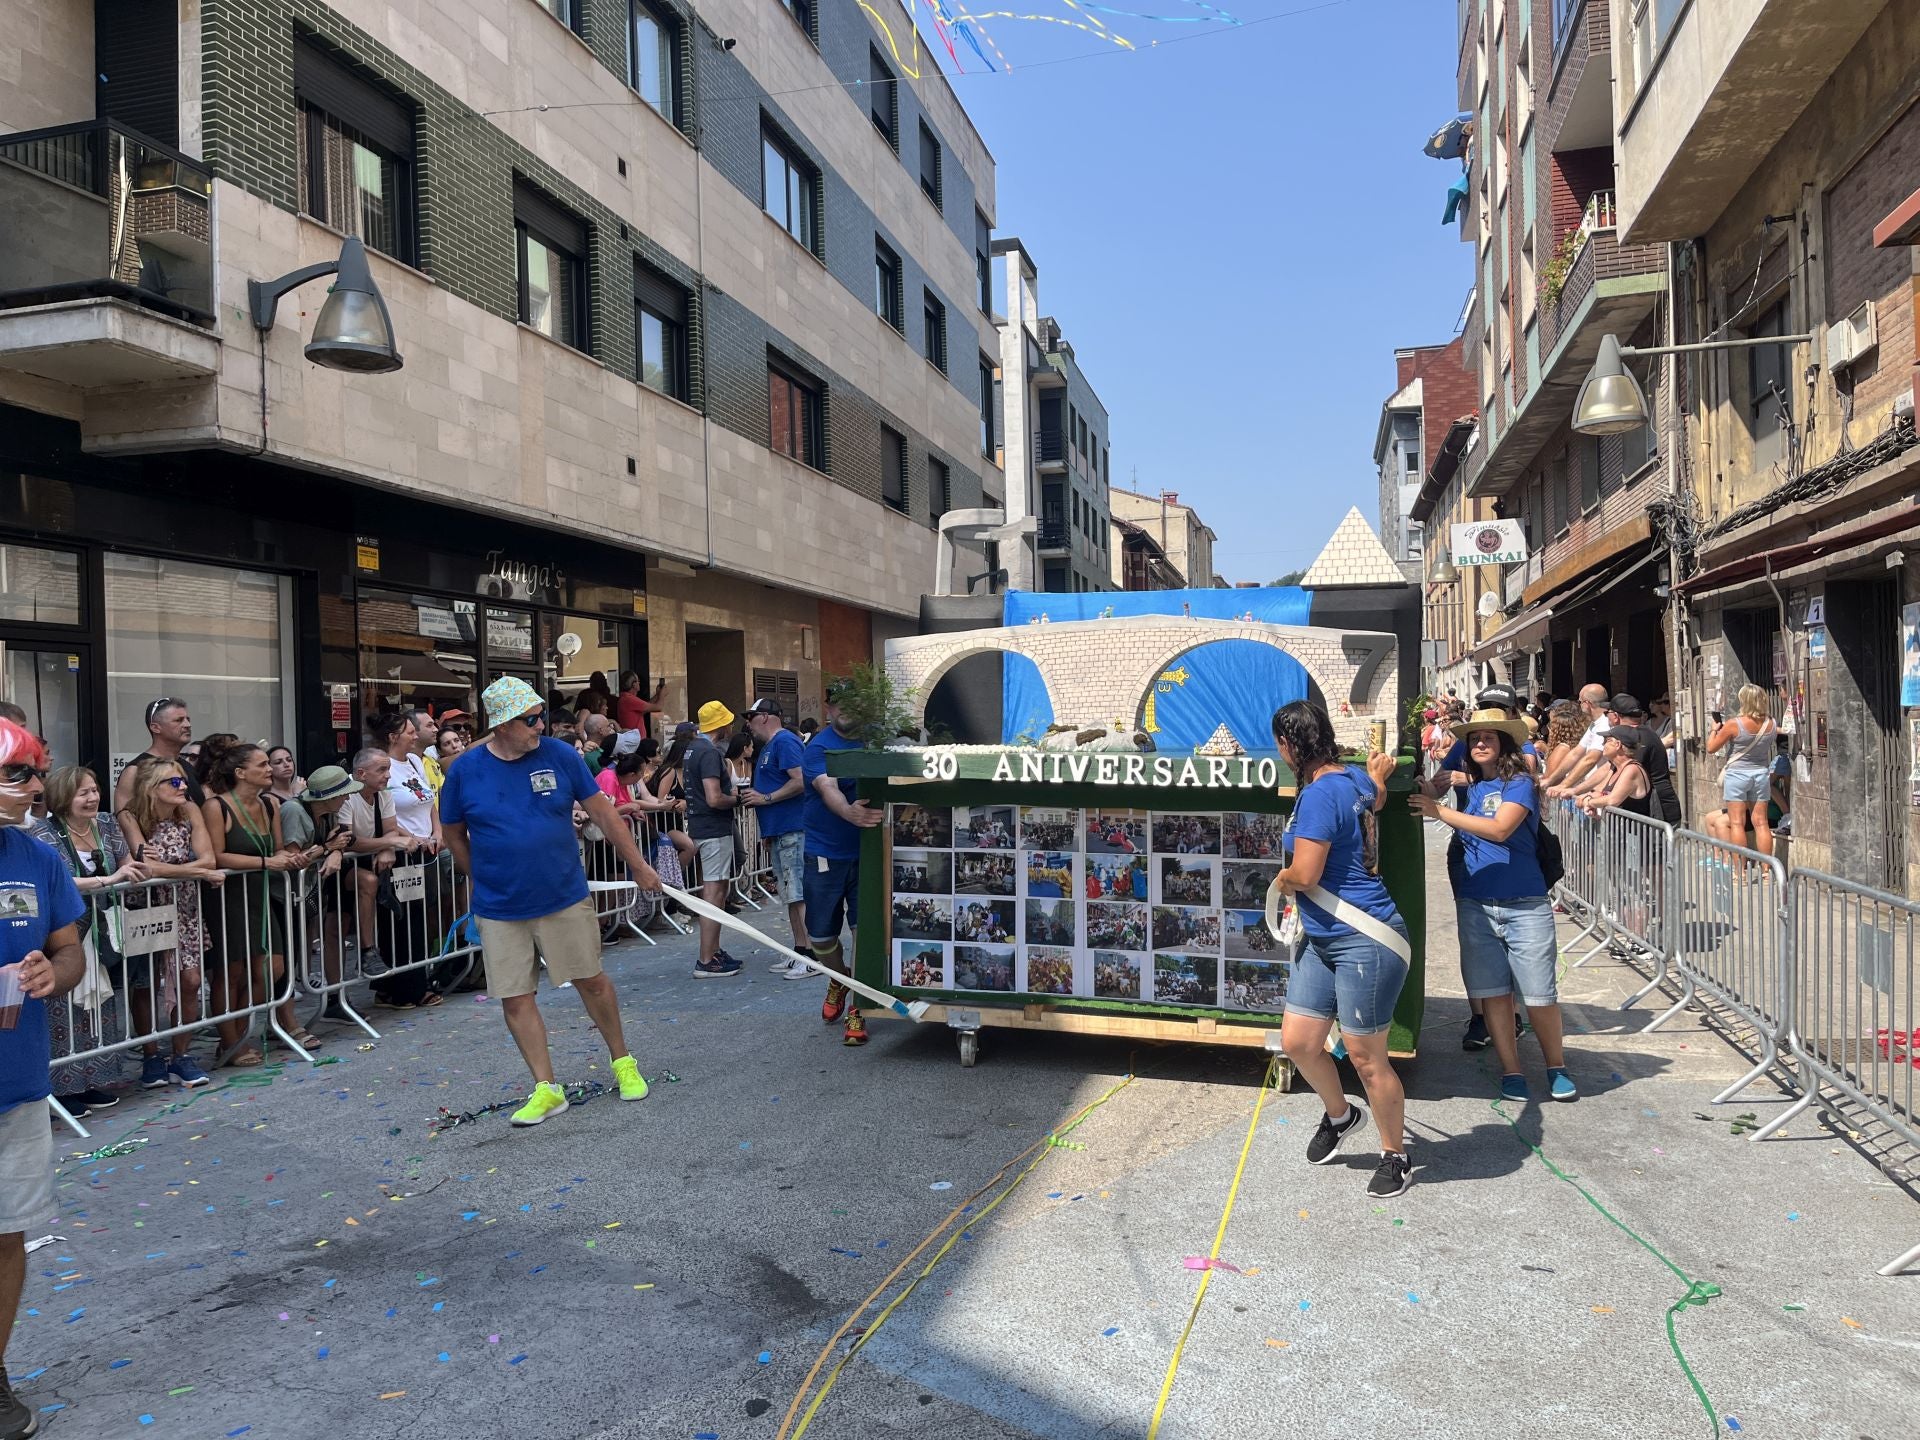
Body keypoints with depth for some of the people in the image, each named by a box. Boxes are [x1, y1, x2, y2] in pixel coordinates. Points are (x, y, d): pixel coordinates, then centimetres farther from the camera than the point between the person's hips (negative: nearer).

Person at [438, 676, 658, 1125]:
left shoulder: (559, 755, -6)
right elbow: (454, 835, 10)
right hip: (500, 912, 1)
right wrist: (487, 883, 14)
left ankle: (623, 1062, 27)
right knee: (515, 1000, 3)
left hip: (566, 899, 0)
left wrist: (639, 866, 2)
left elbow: (603, 814, 0)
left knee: (591, 980, 8)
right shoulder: (465, 771, -5)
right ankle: (546, 1090, 15)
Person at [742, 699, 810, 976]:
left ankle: (813, 957, -9)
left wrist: (765, 798, -15)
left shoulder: (784, 741, -10)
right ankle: (800, 953, 18)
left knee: (801, 895, -10)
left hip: (793, 831, -10)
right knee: (791, 896, 12)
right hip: (778, 832, 10)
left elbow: (800, 781, -21)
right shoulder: (769, 746, 21)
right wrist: (753, 797, 13)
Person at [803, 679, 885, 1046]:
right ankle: (840, 979, 42)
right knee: (820, 936, 10)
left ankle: (857, 1010, 11)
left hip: (866, 852, 1)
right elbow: (828, 788, -27)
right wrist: (849, 813, -47)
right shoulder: (818, 747, -9)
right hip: (824, 854, -1)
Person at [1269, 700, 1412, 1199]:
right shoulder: (1354, 778, 8)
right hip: (1325, 940, 10)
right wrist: (1377, 776, 55)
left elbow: (1304, 875, -22)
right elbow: (1375, 800, 34)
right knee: (1297, 1041, 12)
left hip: (1363, 943, -10)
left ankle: (1395, 1156, 23)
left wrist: (1282, 877, 1)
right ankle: (1340, 1115, 37)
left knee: (1366, 1057, 4)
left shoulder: (1319, 794, -21)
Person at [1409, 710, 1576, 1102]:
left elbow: (1499, 829, -21)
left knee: (1539, 993, 0)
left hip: (1523, 905, -5)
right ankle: (1511, 1071, 16)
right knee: (1493, 992, 6)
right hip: (1475, 904, 5)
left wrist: (1440, 812, -20)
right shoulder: (1472, 788, 11)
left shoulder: (1519, 784, -5)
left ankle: (1557, 1069, 19)